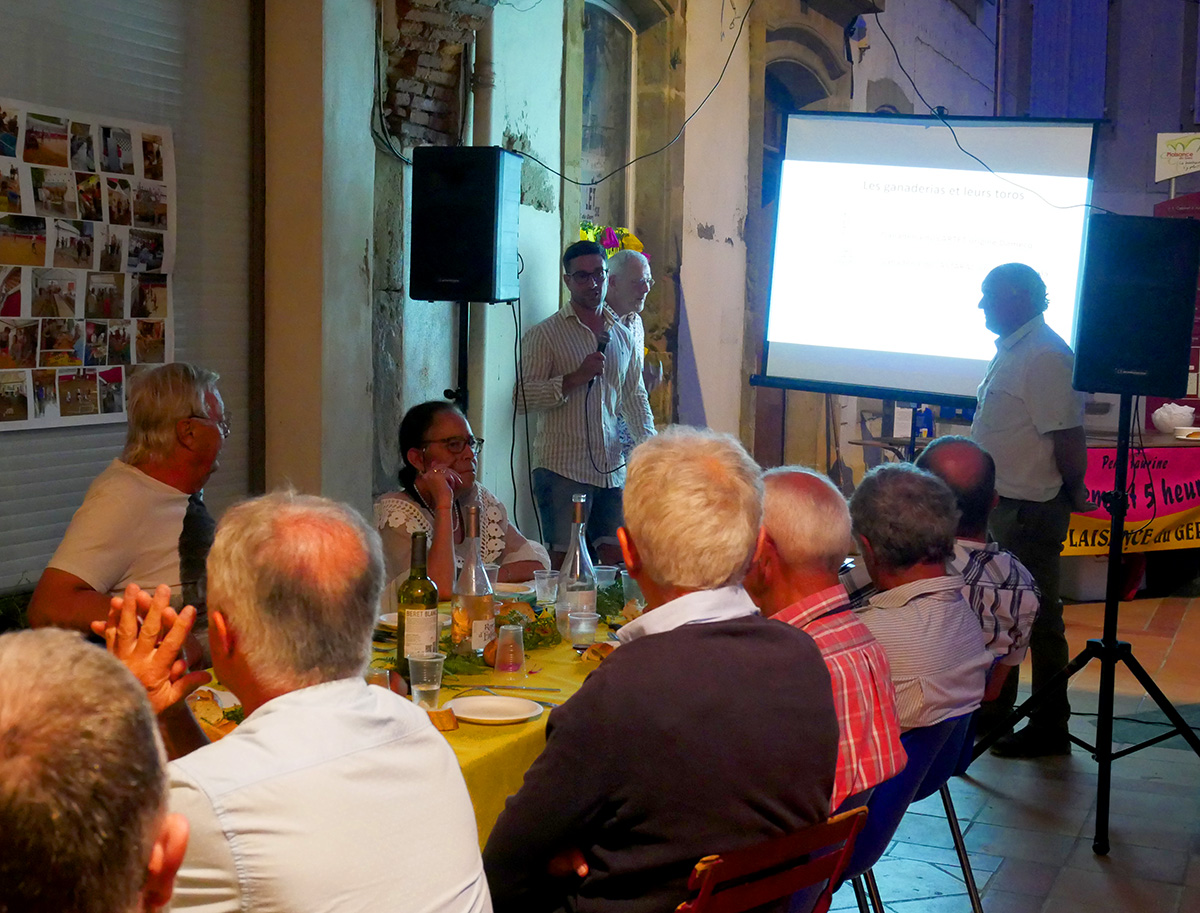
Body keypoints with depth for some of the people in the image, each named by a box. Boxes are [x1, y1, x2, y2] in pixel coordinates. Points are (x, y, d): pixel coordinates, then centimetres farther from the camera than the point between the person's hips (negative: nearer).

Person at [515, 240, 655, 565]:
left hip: (611, 467, 5)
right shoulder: (545, 334, -1)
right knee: (564, 560, -6)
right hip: (562, 467, -5)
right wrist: (575, 378, -17)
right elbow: (522, 398, -9)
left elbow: (635, 397, 25)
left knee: (618, 557, 4)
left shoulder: (623, 336, 16)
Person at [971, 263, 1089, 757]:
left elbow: (1068, 436, -22)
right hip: (1002, 504, 10)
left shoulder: (1046, 357, -19)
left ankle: (1049, 727, 10)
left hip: (1030, 509, -10)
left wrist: (1073, 493, -10)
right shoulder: (1011, 350, 14)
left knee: (1038, 617, -1)